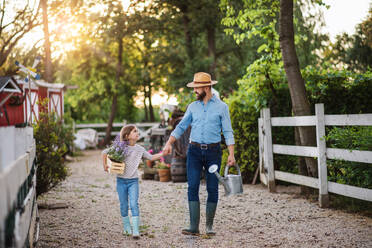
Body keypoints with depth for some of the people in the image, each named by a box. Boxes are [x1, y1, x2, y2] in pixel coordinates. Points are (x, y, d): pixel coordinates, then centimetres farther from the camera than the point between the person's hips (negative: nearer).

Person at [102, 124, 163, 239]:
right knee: (124, 205, 7)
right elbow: (104, 152, 3)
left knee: (134, 204, -10)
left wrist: (163, 153, 4)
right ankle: (127, 227, 23)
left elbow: (151, 157, 13)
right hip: (121, 180, -1)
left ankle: (136, 230, -13)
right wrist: (105, 165, 0)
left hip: (133, 181, 1)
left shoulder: (140, 149, 4)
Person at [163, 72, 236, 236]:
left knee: (212, 189, 0)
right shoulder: (193, 107, 10)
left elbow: (228, 132, 0)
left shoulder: (221, 107, 2)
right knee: (192, 187, -7)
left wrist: (231, 154, -8)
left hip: (213, 151, -2)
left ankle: (209, 226, 12)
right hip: (194, 150, 2)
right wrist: (169, 143, -3)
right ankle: (194, 227, -7)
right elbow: (181, 127, 10)